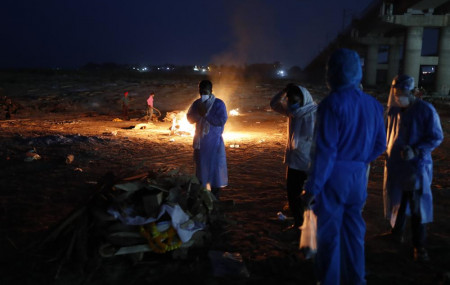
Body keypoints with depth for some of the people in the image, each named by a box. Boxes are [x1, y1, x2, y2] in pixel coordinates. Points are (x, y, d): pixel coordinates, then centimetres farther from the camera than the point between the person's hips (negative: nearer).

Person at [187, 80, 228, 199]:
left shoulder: (219, 103, -8)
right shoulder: (196, 103, 8)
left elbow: (222, 120, -18)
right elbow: (190, 118, 6)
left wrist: (206, 114, -19)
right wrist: (199, 113, -12)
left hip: (215, 141, -4)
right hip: (200, 141, 5)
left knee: (215, 167, -2)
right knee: (201, 167, 9)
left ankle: (216, 197, 7)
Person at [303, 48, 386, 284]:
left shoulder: (332, 103, -16)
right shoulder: (372, 104, 5)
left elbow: (325, 150, -19)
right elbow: (380, 145, 11)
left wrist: (312, 187, -14)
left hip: (333, 176, -6)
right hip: (359, 176, 6)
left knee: (329, 232, 6)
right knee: (354, 230, 17)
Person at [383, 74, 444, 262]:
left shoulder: (426, 110, -11)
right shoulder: (393, 109, 2)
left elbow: (436, 137, -8)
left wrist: (415, 151, -20)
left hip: (417, 165, -4)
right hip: (395, 164, 4)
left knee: (417, 206, -1)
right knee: (397, 200, 16)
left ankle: (419, 245, 11)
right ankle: (397, 232, 36)